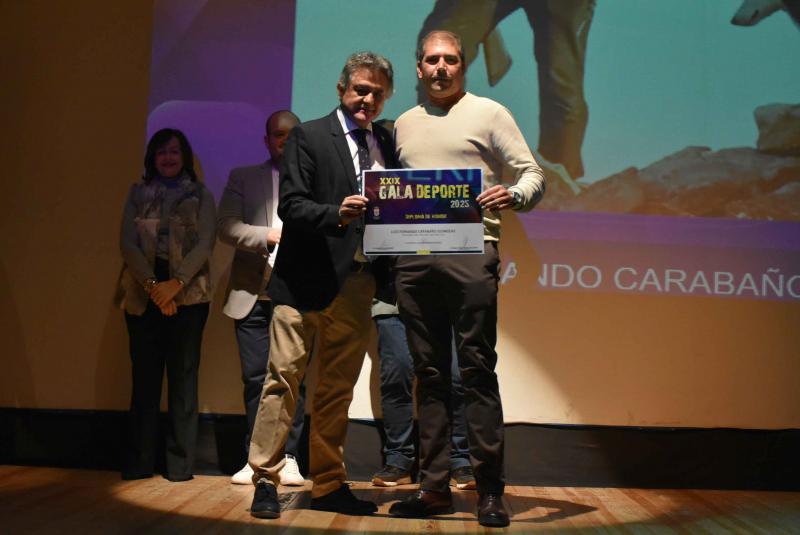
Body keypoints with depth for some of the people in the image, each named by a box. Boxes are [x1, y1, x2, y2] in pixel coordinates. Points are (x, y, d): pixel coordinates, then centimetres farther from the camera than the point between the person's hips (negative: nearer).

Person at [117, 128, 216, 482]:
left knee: (183, 377, 0)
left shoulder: (200, 195, 11)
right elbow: (127, 242, 3)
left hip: (188, 294, -1)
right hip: (143, 294, 1)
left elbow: (205, 243, -1)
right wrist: (152, 284, -12)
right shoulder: (138, 193, 14)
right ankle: (138, 462, 8)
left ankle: (181, 464, 4)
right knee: (144, 376, 2)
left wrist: (176, 283, -15)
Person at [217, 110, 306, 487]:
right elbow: (225, 227, 1)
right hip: (253, 294, 1)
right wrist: (268, 235, -13)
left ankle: (288, 458, 7)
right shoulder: (243, 178, 13)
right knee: (255, 378, 3)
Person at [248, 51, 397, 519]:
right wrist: (336, 214, -26)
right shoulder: (309, 137, 1)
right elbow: (291, 206, -9)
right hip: (308, 279, -4)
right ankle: (266, 480, 7)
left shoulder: (387, 143, 15)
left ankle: (330, 485, 19)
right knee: (284, 378, -2)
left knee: (338, 389, 10)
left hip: (357, 283, 5)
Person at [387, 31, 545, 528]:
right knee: (429, 374, 7)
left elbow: (533, 174, 2)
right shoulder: (404, 124, 20)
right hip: (413, 256, 5)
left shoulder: (489, 113, 6)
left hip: (470, 250, -4)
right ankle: (434, 487, 14)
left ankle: (490, 490, 0)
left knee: (478, 369, -6)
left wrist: (512, 195, -20)